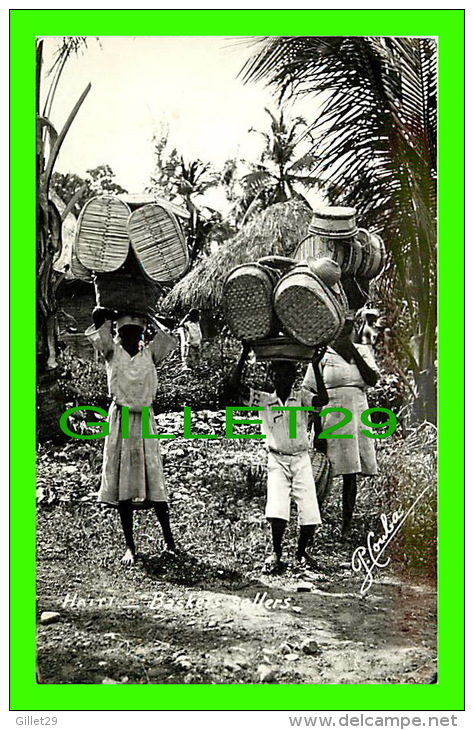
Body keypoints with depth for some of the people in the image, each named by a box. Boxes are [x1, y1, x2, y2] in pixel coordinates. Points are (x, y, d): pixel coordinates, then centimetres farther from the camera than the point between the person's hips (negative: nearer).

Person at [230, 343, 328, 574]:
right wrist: (244, 354, -13)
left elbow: (322, 400, -18)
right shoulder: (263, 399, 2)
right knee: (277, 510, -17)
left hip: (301, 459, 1)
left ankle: (302, 551, 18)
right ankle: (275, 553, 4)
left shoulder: (301, 396, 2)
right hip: (277, 461, 0)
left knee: (310, 512, -7)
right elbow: (236, 383, -7)